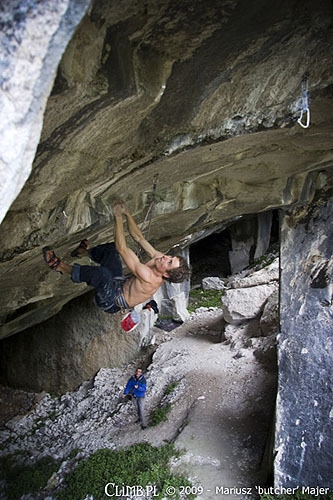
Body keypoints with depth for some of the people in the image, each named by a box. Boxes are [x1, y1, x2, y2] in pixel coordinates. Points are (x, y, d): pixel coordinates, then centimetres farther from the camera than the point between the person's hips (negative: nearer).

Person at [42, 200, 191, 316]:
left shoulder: (148, 278, -36)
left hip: (111, 302, -9)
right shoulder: (159, 257, -14)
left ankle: (63, 268, -17)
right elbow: (138, 238, -7)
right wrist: (126, 213, -14)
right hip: (119, 284, 9)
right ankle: (84, 252, 29)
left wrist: (118, 216, -34)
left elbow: (121, 248, -37)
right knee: (111, 247, 9)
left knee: (102, 273, -38)